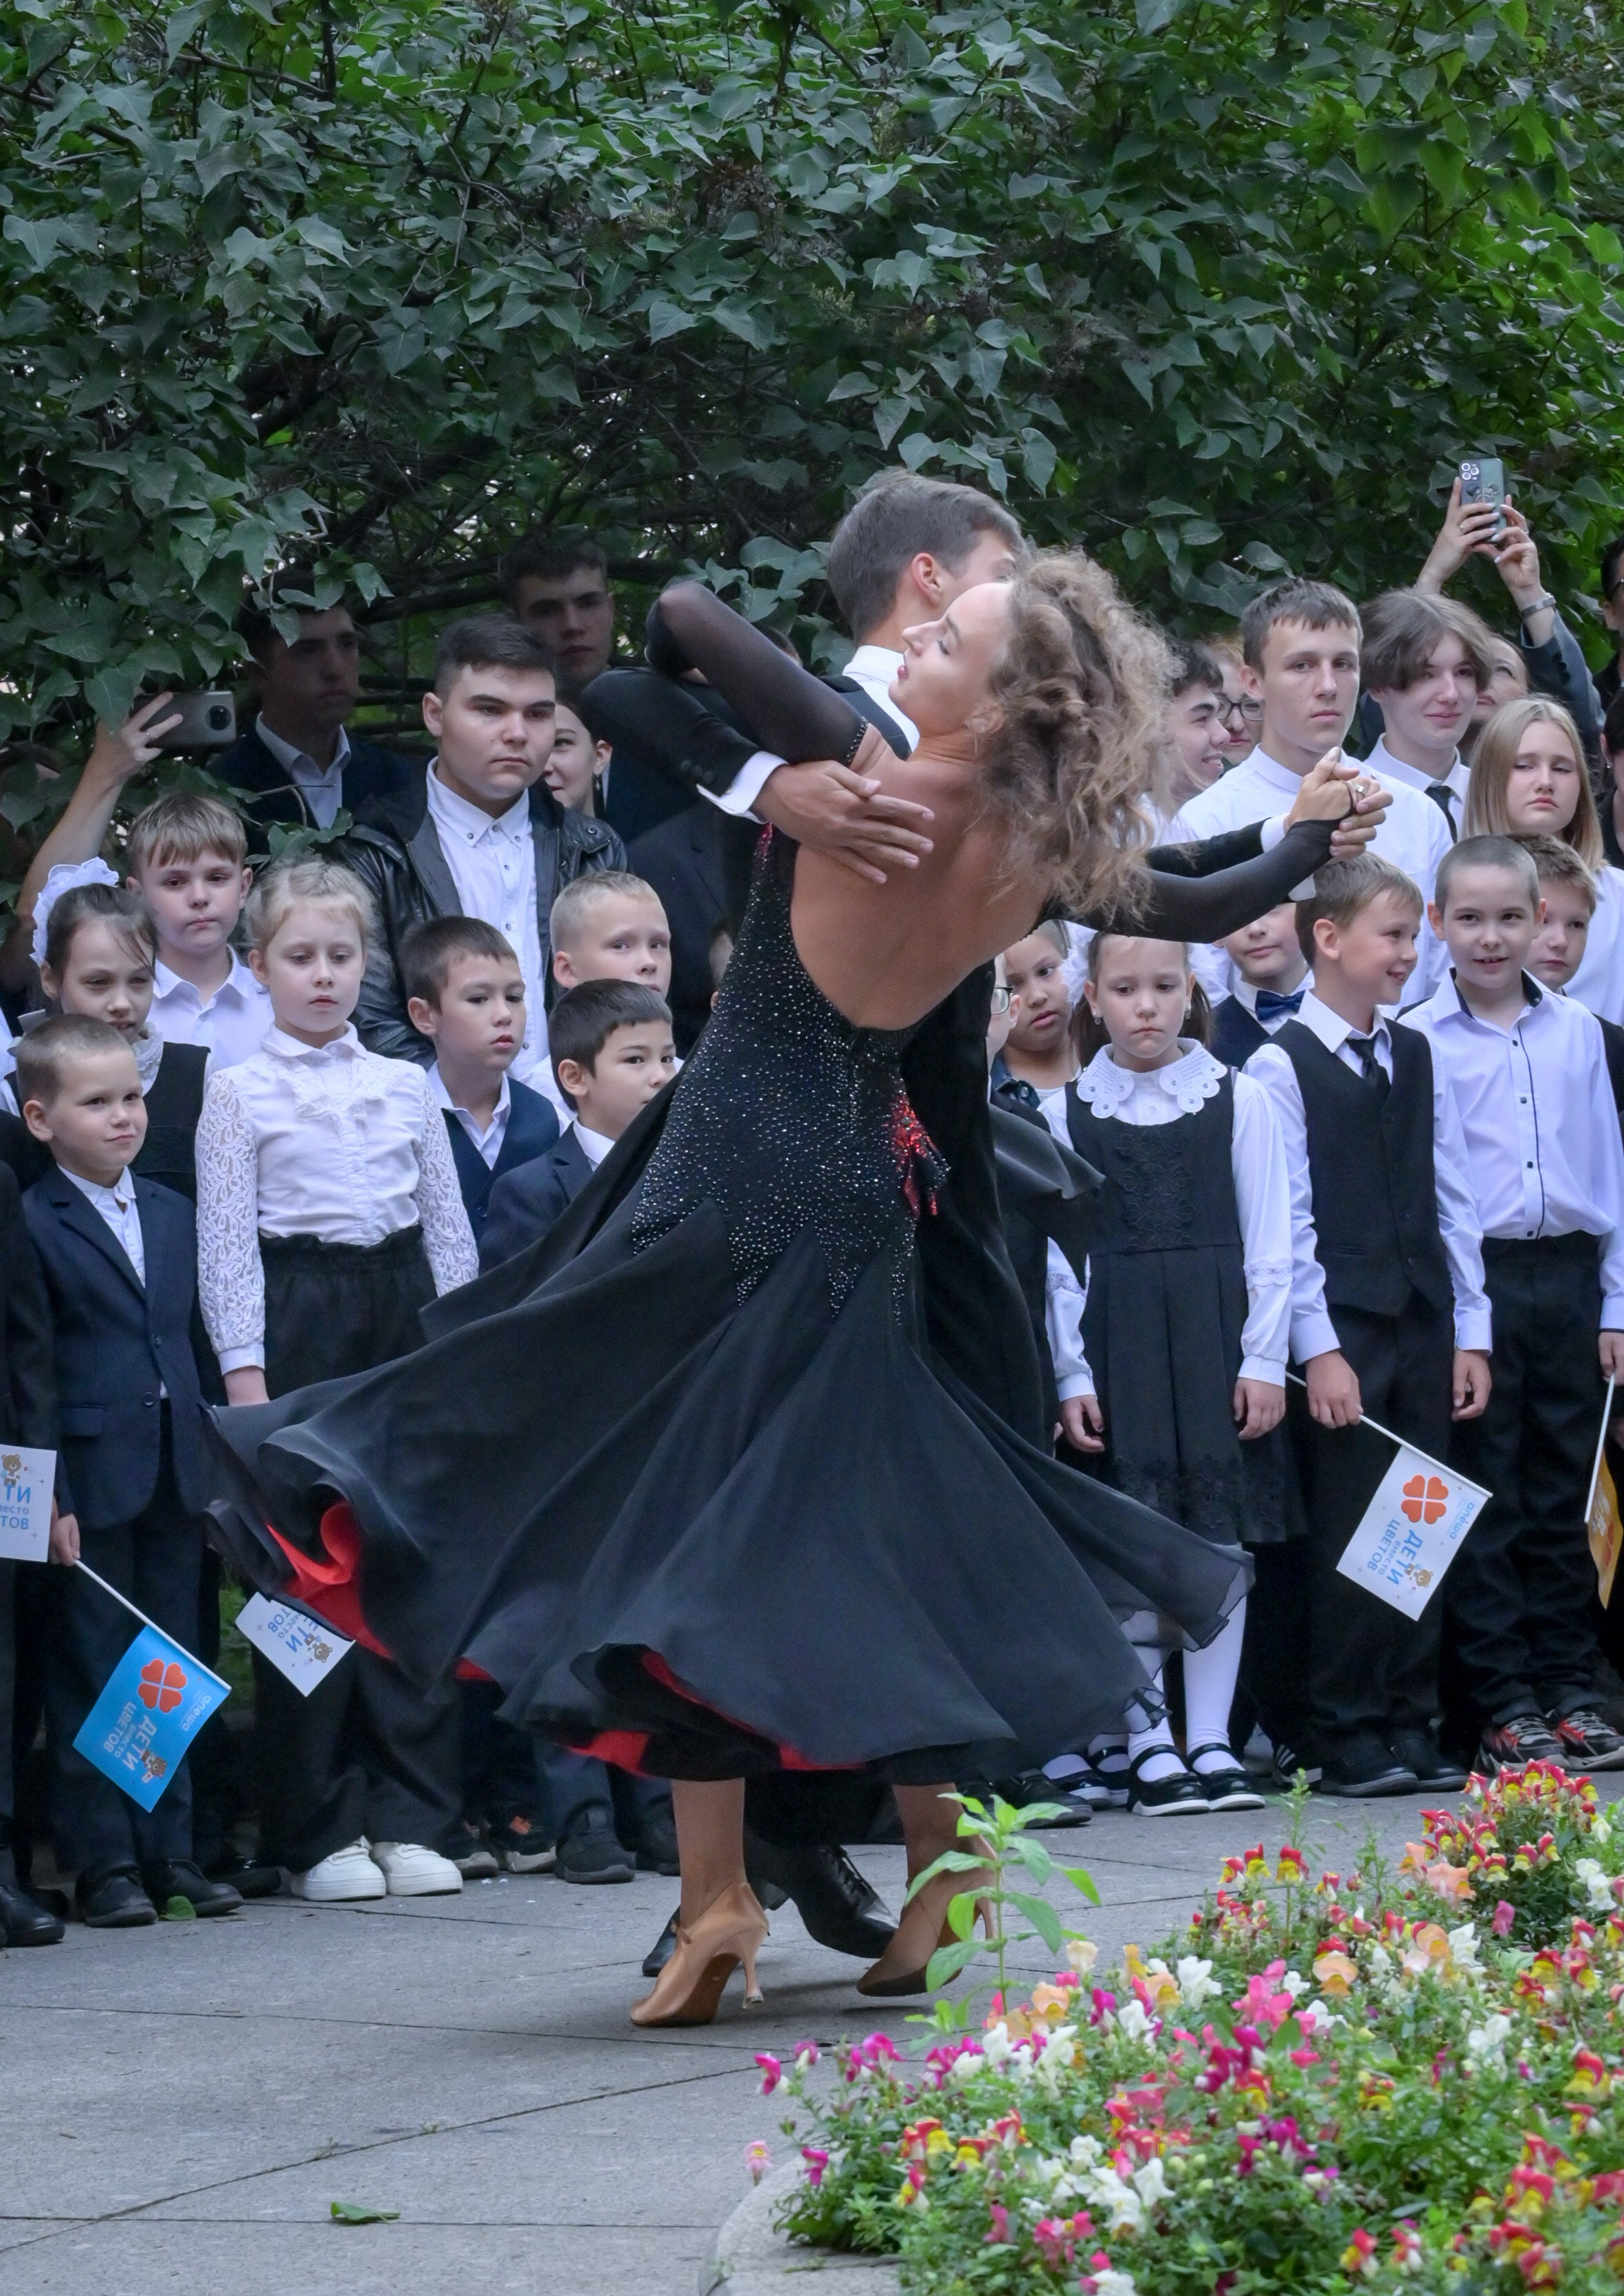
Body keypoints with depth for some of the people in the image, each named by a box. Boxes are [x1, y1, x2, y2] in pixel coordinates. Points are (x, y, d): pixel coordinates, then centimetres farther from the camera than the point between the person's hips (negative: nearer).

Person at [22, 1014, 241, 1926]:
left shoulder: (174, 1215, 13)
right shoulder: (33, 1225, -7)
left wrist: (216, 1468, 11)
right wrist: (47, 1499, -15)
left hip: (177, 1474, 6)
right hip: (92, 1483, -6)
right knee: (91, 1671, 0)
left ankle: (171, 1852, 15)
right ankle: (105, 1862, 4)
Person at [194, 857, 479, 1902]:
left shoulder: (407, 1087, 12)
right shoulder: (241, 1093, 2)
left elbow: (449, 1227, 14)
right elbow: (226, 1242, -2)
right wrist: (246, 1372, -10)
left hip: (403, 1317, 3)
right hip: (297, 1320, -3)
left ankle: (410, 1814, 6)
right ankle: (321, 1828, 2)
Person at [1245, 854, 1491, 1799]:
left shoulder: (1419, 1060, 12)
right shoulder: (1282, 1067, -6)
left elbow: (1453, 1201, 12)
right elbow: (1289, 1221, -10)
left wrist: (1471, 1332, 7)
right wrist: (1319, 1349, -14)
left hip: (1424, 1326, 6)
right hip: (1341, 1330, -6)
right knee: (1347, 1535, -3)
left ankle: (1414, 1727, 13)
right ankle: (1348, 1738, 2)